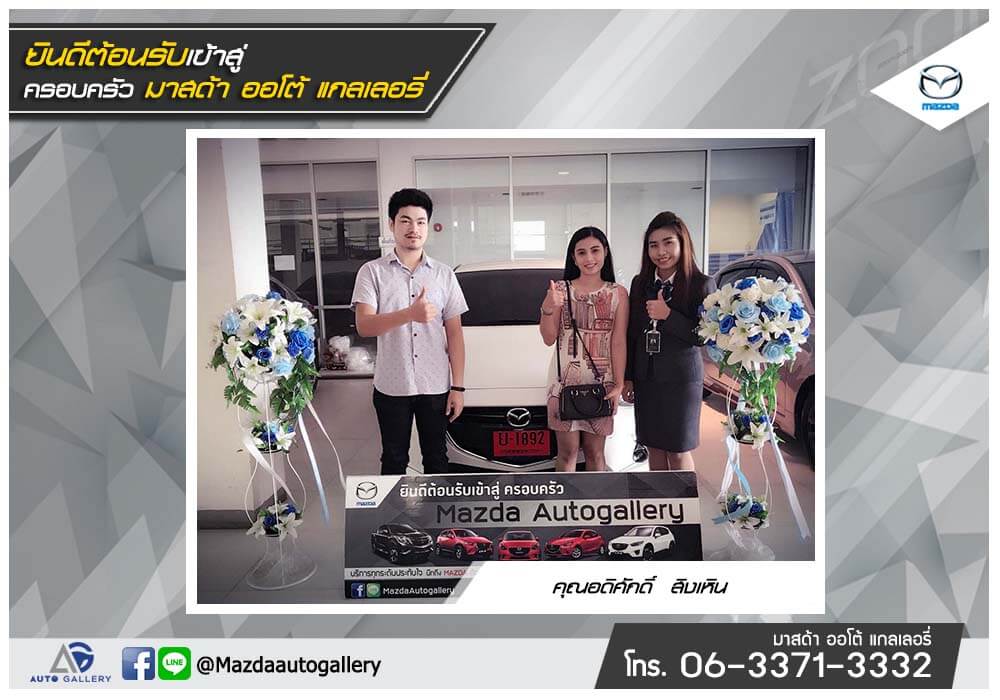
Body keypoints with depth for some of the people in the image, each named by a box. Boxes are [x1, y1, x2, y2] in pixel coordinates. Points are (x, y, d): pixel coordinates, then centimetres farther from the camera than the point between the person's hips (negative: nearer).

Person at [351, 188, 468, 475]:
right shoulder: (372, 272, -3)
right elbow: (363, 326, -15)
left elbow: (455, 335, 4)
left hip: (436, 387, 2)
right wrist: (410, 314, -32)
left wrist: (457, 387, -2)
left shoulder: (444, 274, 4)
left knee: (436, 459, 14)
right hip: (391, 387, -1)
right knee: (394, 460, 12)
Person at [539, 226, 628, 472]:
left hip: (601, 384, 0)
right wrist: (548, 309, -19)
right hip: (566, 382, 0)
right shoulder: (560, 289, 1)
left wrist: (619, 385, -6)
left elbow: (619, 342, -1)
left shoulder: (617, 293, 2)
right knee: (567, 452, 5)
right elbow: (549, 338, 0)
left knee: (595, 453, 9)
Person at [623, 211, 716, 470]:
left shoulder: (702, 284, -9)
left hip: (681, 379, -4)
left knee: (678, 451, 4)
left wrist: (668, 315, -20)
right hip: (645, 378, 5)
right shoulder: (640, 283, 5)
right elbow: (632, 333, 9)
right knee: (654, 447, 13)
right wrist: (628, 377, 8)